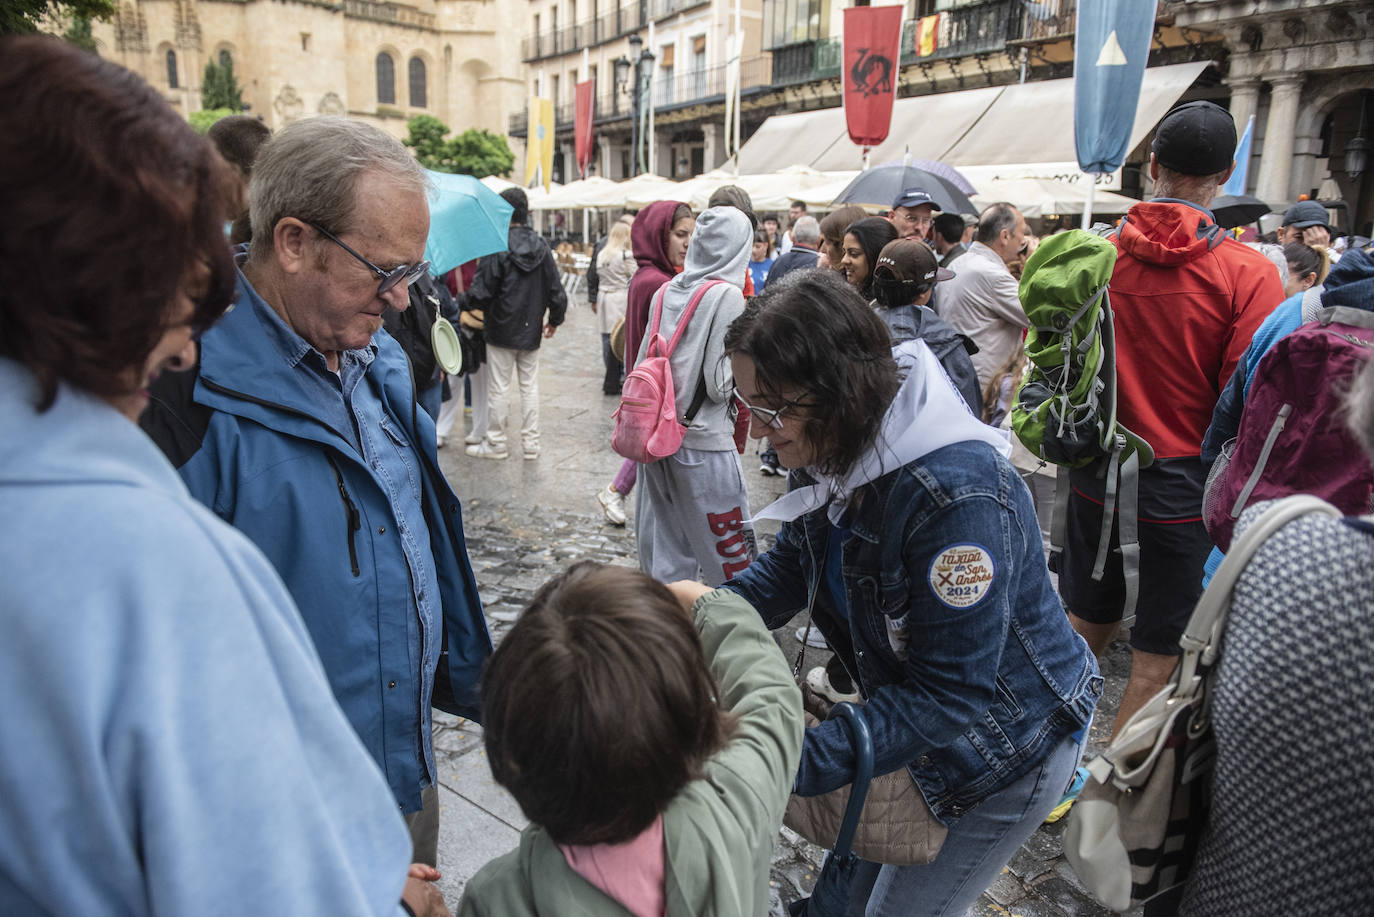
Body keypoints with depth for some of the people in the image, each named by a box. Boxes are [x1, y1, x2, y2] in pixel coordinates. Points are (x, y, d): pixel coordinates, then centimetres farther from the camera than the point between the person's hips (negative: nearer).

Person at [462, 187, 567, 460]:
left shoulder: (497, 246, -14)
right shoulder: (541, 246, 3)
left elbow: (481, 292, -15)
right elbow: (557, 291, 6)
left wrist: (458, 303, 3)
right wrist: (555, 320, 20)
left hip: (501, 330, -5)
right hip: (531, 330, 5)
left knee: (499, 389, 4)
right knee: (530, 386, 11)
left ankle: (496, 443, 14)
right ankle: (531, 443, 15)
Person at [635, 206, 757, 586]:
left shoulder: (665, 291, 6)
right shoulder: (727, 295, -12)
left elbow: (643, 360, 12)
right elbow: (721, 384, -15)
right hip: (702, 443, -7)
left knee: (663, 559, 16)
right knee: (732, 556, 6)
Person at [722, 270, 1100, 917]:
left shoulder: (957, 494, -37)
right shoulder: (831, 454, -11)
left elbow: (949, 693, -34)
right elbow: (790, 567, 0)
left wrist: (798, 763, -38)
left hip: (1007, 749, -7)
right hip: (912, 713, 8)